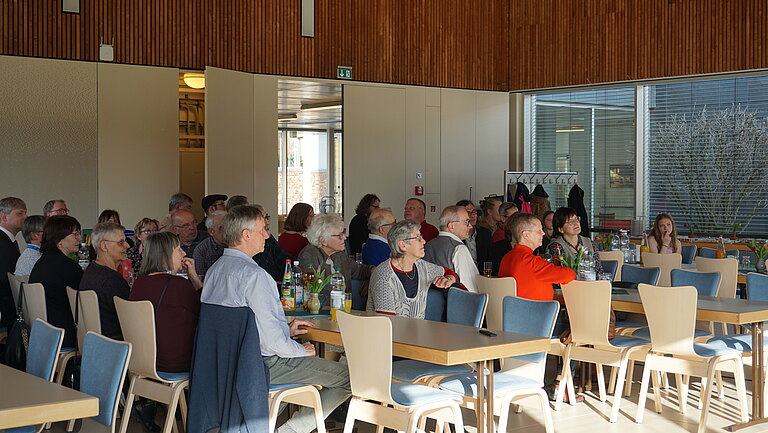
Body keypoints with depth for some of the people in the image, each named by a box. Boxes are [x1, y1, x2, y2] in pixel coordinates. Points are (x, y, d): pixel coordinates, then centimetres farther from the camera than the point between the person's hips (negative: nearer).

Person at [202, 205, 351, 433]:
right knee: (350, 377, -7)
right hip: (261, 365, -10)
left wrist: (285, 330, 16)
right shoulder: (254, 275, -22)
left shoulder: (214, 269, 7)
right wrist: (301, 350, -6)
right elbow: (270, 339, -25)